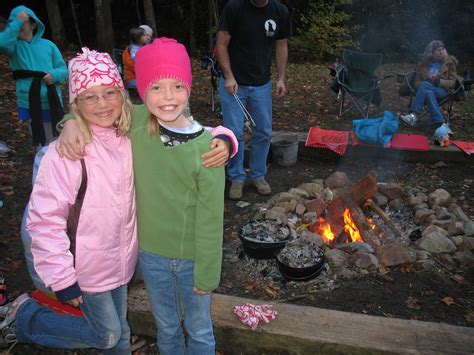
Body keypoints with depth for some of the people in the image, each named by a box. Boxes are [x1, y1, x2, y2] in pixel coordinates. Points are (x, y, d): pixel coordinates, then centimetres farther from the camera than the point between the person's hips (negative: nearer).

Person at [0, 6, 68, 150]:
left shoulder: (48, 45, 2)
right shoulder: (14, 45, 0)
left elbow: (63, 70, 3)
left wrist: (55, 74, -18)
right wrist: (16, 22, -22)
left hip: (51, 102, 1)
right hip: (29, 103, -1)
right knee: (40, 142, 11)